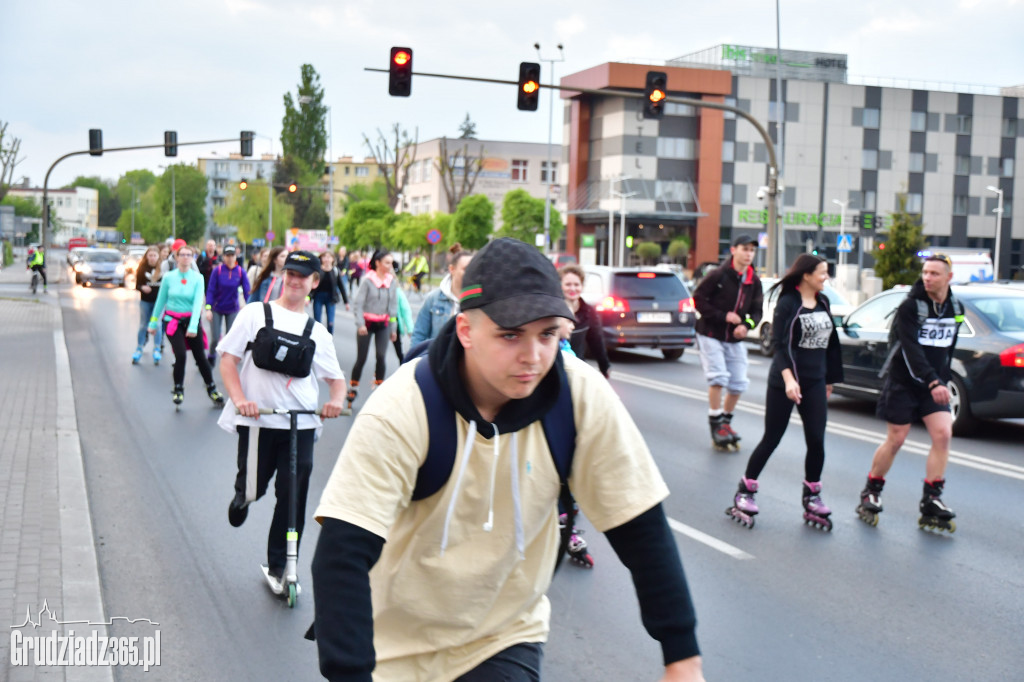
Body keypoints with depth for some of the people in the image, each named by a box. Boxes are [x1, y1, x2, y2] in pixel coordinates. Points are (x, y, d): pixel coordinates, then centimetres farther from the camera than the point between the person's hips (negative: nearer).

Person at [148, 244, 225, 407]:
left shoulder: (198, 278, -7)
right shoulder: (168, 277, -4)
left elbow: (198, 302, -15)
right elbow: (161, 300, 5)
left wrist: (193, 326, -24)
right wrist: (153, 323, 8)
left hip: (191, 320, 0)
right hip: (172, 320, 0)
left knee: (200, 356, 3)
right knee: (181, 355, -13)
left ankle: (211, 388, 21)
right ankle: (178, 389, 7)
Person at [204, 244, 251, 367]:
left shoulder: (241, 272, -7)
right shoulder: (217, 270, -11)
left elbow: (246, 291, -6)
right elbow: (210, 290, -10)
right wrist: (208, 308, -17)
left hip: (233, 310, 1)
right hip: (217, 309, -1)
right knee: (215, 338, -1)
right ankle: (211, 357, 26)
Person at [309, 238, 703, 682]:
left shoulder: (583, 398, -19)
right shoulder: (400, 411, -27)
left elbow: (641, 528, -11)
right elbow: (341, 555, -30)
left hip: (507, 637, 2)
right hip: (399, 643, -1)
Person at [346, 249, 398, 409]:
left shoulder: (392, 281, 2)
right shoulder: (367, 280, -11)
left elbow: (393, 305, 9)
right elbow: (357, 303, -10)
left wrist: (393, 328, 9)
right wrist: (360, 324, -17)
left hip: (383, 324, 3)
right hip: (367, 322, -3)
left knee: (382, 356, -8)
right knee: (361, 358, 2)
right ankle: (352, 389, 17)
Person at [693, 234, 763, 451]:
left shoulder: (754, 281, 1)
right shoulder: (718, 275, -15)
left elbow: (756, 311, 6)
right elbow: (698, 298, -13)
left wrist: (747, 325, -15)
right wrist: (723, 316, -19)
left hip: (735, 339, 5)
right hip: (711, 335, -5)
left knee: (739, 383, 6)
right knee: (718, 377, -14)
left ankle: (726, 421, 26)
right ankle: (716, 426, -1)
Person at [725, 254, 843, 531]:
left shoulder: (822, 303, 10)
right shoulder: (788, 303, -9)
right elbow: (780, 344, -17)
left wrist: (830, 378, 19)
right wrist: (789, 378, -28)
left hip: (815, 383, 5)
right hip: (784, 382, -5)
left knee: (816, 441, 1)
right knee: (771, 440, 0)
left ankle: (812, 498, 15)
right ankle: (744, 493, 12)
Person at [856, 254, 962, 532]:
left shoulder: (956, 309, 6)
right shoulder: (910, 306, -14)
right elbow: (911, 348, -24)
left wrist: (943, 379, 14)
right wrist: (932, 382, -34)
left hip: (935, 383, 5)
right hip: (903, 382, -5)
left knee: (942, 434, -10)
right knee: (895, 440, 0)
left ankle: (931, 502, -3)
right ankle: (871, 494, 19)